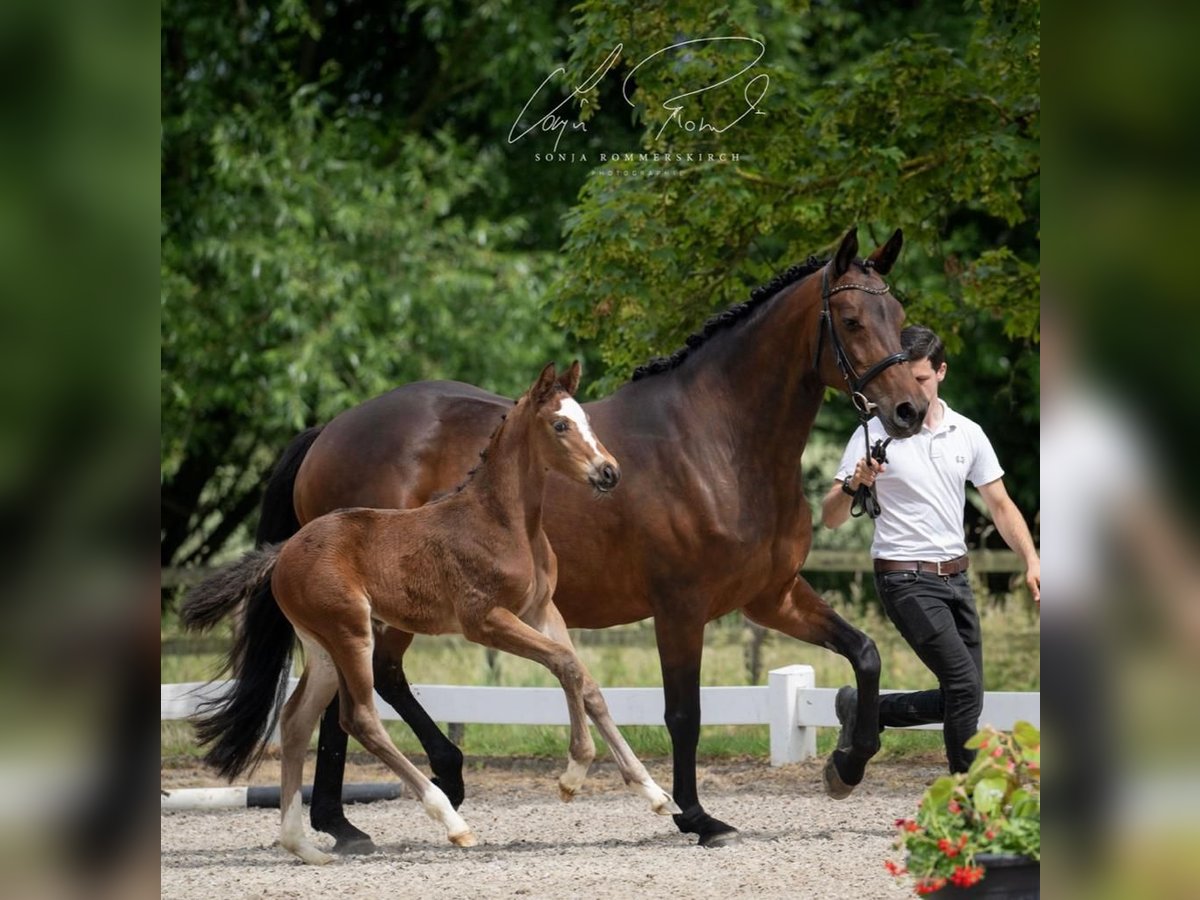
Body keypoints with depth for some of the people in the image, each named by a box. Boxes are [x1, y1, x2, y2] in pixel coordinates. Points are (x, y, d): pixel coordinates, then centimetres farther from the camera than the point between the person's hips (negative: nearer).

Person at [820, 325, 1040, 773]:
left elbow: (1000, 505, 10)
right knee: (965, 686, -17)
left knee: (959, 699, 6)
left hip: (956, 578, 6)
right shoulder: (874, 436, -6)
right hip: (907, 580, -6)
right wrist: (854, 485, -29)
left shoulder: (968, 433, 6)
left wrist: (1032, 560, -5)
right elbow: (830, 518, -8)